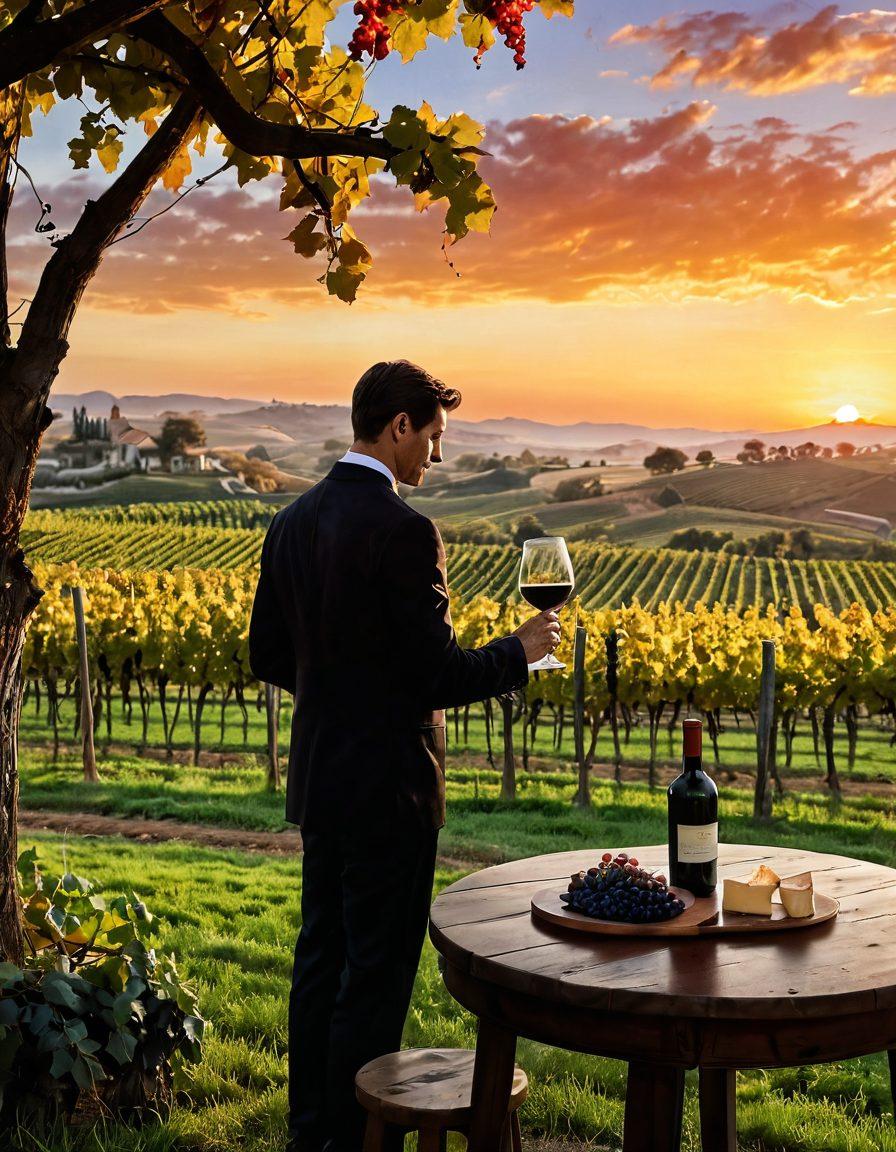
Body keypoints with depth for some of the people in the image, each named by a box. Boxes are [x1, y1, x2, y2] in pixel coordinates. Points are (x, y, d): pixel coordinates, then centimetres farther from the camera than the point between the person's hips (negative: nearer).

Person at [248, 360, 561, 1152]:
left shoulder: (294, 522, 5)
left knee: (321, 960, 18)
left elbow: (269, 656, 10)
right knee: (378, 971, 5)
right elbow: (442, 673, -20)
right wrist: (522, 650, -3)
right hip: (387, 788, -8)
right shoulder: (402, 530, -19)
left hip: (320, 780, 8)